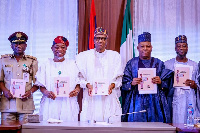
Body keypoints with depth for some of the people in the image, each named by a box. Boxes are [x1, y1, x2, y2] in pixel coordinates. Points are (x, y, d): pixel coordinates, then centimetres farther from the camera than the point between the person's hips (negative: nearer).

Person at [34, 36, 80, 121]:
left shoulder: (72, 64, 14)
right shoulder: (46, 65, 11)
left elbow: (78, 82, 12)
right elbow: (41, 85, 8)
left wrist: (77, 90, -9)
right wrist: (45, 92, -13)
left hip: (68, 104, 1)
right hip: (50, 104, 0)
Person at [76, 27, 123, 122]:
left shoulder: (115, 56, 13)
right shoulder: (84, 56, 13)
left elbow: (119, 78, 9)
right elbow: (80, 77, 9)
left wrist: (112, 85, -9)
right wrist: (87, 85, -9)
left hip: (110, 99, 0)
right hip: (91, 99, 0)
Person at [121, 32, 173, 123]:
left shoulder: (158, 63, 10)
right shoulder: (131, 63, 7)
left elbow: (167, 84, 7)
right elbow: (124, 84, 4)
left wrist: (160, 82, -13)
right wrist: (131, 83, -15)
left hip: (155, 104, 1)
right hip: (136, 103, -1)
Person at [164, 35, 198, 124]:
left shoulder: (194, 65, 13)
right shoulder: (167, 64, 8)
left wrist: (193, 85, -7)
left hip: (190, 101, 2)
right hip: (174, 100, -1)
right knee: (174, 125, -8)